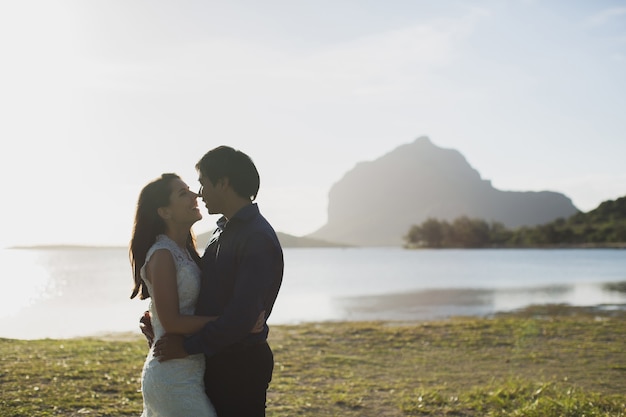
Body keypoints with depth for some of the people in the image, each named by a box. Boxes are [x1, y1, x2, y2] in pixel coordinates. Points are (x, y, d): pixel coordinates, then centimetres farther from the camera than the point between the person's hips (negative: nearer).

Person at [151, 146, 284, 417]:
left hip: (240, 365, -9)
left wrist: (189, 346, -17)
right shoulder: (223, 231, 12)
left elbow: (242, 315, -25)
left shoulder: (258, 239, -20)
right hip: (215, 359, 9)